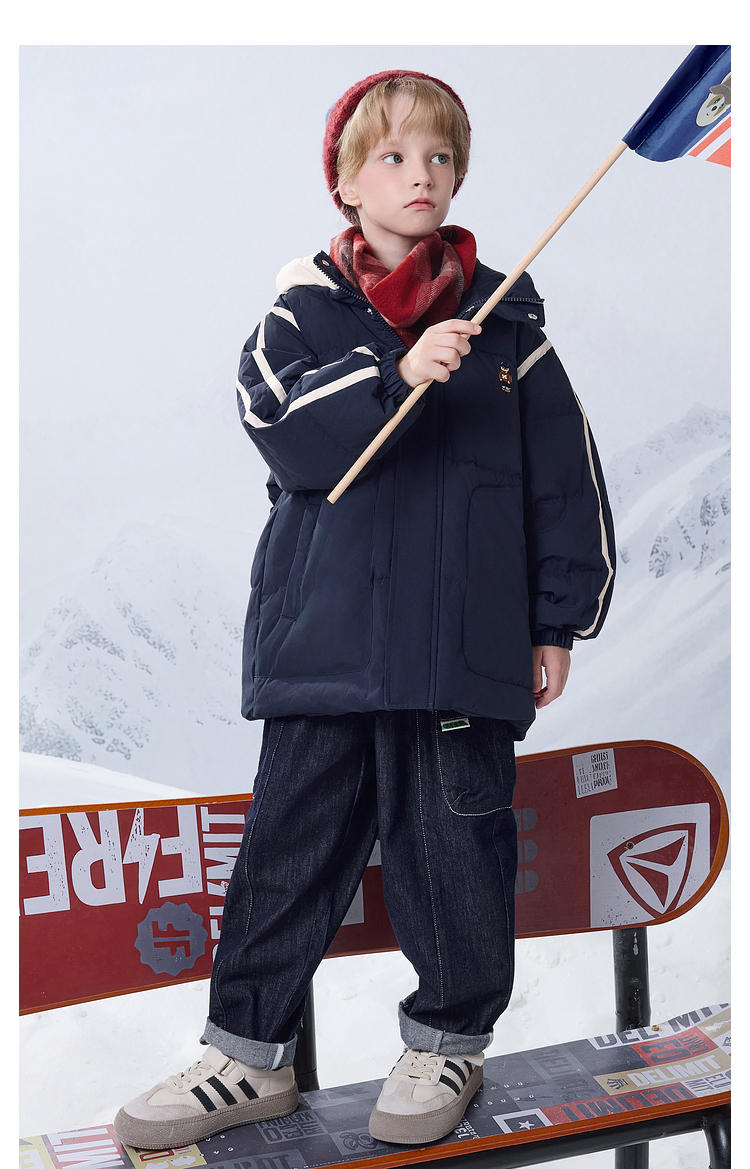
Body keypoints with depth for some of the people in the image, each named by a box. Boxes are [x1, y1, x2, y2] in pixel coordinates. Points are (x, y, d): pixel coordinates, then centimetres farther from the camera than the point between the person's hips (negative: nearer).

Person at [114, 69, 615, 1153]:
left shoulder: (507, 318, 7)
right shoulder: (305, 316, 6)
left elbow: (563, 472, 8)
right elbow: (287, 436, -12)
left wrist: (559, 618, 6)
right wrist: (398, 376, -26)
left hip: (462, 641, -1)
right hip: (324, 635, 1)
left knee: (451, 840, 5)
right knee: (291, 837, 8)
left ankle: (449, 1041, 27)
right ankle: (249, 1054, 23)